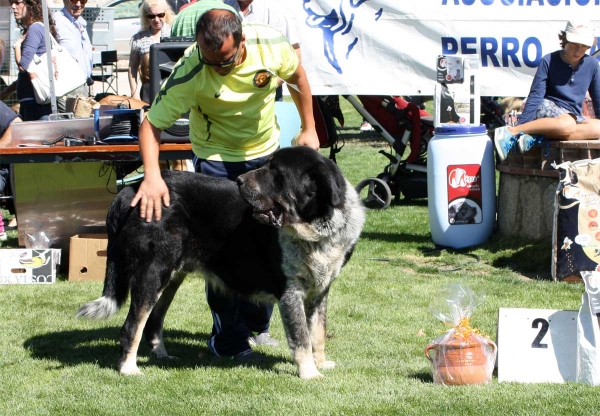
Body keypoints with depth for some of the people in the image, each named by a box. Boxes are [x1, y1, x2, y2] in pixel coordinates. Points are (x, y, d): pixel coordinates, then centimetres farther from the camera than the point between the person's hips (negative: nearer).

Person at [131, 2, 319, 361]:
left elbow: (298, 77, -2)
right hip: (217, 159, -3)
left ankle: (257, 323, 28)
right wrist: (152, 176, -44)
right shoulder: (190, 72, -32)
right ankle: (229, 338, 4)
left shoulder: (271, 45, -25)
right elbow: (152, 124, -30)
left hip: (267, 153, 3)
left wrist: (309, 129, 0)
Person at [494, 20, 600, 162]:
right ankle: (510, 131, -34)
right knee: (567, 124, -42)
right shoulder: (549, 61, -4)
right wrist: (520, 126, -13)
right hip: (547, 108, -5)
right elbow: (535, 96, -7)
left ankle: (537, 138, -36)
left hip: (573, 115, 5)